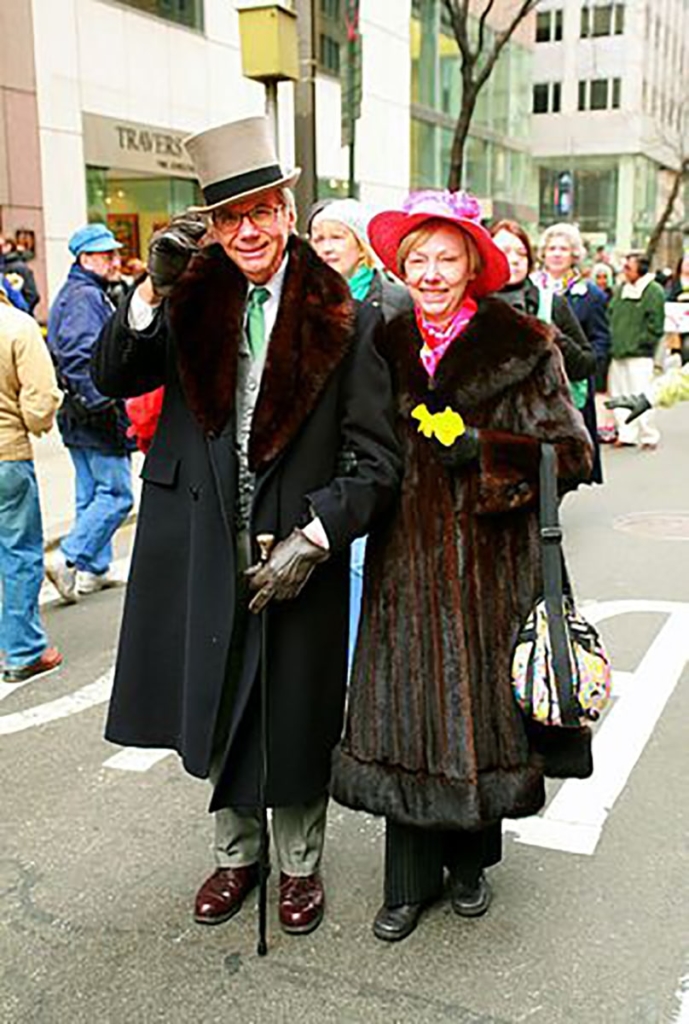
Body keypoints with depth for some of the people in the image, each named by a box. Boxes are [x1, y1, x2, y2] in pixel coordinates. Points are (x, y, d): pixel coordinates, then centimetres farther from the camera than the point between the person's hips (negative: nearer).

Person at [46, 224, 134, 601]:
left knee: (91, 495, 15)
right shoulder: (87, 298, -15)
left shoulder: (71, 294, 18)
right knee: (116, 495, -5)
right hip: (98, 416, -11)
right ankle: (68, 560, -7)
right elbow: (81, 357, -25)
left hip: (77, 415, 11)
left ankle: (94, 569, 22)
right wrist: (102, 401, -22)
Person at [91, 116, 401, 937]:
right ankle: (236, 853, 41)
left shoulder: (342, 321, -6)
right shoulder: (196, 300, 4)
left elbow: (378, 460, -8)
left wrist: (313, 537, -18)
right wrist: (152, 290, -16)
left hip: (297, 556, -3)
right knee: (220, 712, 17)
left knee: (295, 721, 12)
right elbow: (111, 378, -3)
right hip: (204, 552, 3)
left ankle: (299, 863, 38)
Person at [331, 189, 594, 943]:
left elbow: (569, 453, -6)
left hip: (489, 563, -2)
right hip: (407, 562, 3)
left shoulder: (521, 346, -3)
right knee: (406, 709, 4)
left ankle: (469, 860, 31)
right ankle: (409, 881, 20)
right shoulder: (387, 348, 8)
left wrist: (480, 448, -16)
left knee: (477, 704, 8)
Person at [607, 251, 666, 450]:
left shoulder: (654, 292, -7)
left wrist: (637, 344, -10)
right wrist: (613, 341, 8)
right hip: (618, 354, 7)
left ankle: (649, 437, 5)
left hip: (639, 355, -7)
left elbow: (655, 327, -9)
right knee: (619, 395, 10)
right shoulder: (620, 289, 13)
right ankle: (626, 434, 19)